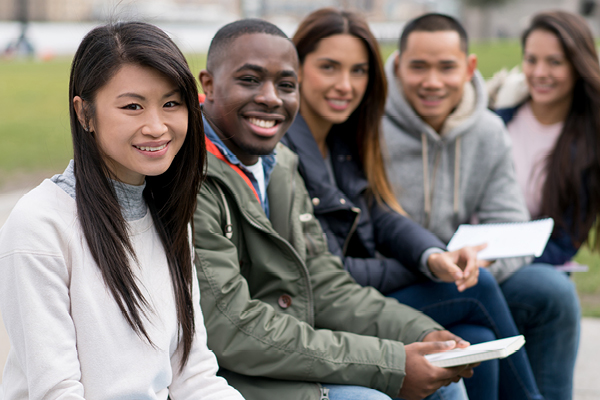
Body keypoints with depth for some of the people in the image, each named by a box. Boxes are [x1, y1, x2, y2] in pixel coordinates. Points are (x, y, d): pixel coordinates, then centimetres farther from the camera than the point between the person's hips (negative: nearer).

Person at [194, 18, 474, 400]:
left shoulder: (279, 165, 9)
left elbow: (324, 286, 10)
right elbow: (233, 331, -25)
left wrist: (423, 335, -5)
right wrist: (389, 365, -22)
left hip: (286, 358, 9)